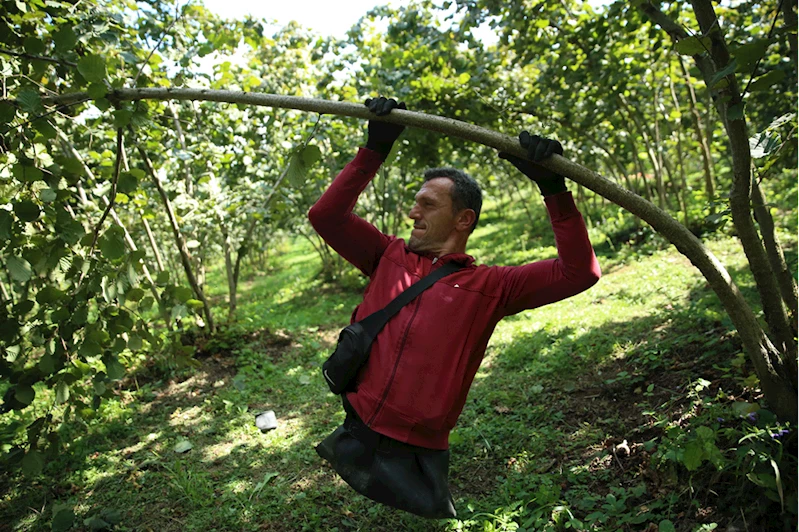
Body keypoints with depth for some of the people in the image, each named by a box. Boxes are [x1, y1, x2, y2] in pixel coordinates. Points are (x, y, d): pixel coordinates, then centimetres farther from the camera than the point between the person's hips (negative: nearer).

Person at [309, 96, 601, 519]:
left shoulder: (488, 286, 1)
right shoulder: (389, 258, 10)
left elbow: (579, 272, -5)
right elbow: (326, 215, 6)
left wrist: (553, 188, -14)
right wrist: (375, 150, 1)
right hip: (353, 437, 3)